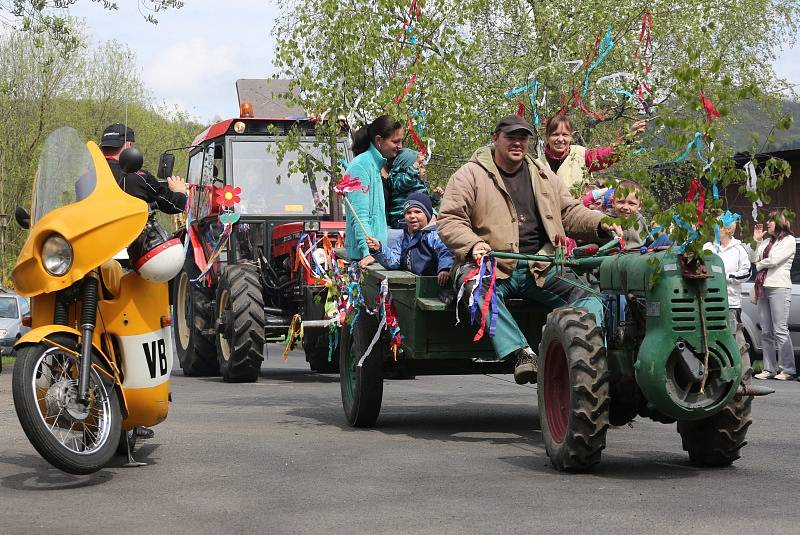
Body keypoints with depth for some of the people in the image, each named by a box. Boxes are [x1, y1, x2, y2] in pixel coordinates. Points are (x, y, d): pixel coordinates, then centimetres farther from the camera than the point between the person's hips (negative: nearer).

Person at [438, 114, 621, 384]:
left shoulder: (544, 175, 19)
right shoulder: (471, 174, 5)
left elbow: (570, 213, 23)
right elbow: (449, 220, -2)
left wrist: (600, 224, 3)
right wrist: (473, 244, -22)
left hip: (539, 269, 4)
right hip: (491, 265, -4)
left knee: (588, 296, -18)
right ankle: (521, 352, -47)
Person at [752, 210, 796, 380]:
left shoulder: (789, 240, 0)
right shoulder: (766, 241, 20)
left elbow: (774, 260, -10)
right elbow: (756, 259, 11)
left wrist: (759, 265, 5)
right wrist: (756, 240, 9)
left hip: (779, 288, -7)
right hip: (763, 289, 7)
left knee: (780, 331, -10)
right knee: (766, 332, 5)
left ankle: (788, 370, -8)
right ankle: (769, 369, 8)